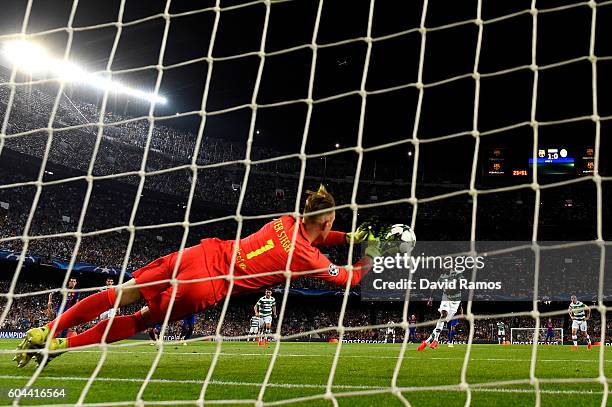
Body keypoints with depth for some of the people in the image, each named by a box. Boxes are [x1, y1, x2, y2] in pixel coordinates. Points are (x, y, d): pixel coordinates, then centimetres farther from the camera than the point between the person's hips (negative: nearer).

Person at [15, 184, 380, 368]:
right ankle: (59, 344, 9)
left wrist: (349, 238, 26)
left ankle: (47, 331, 14)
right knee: (143, 320, 11)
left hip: (204, 252, 5)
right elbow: (348, 279, 7)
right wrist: (369, 257, 22)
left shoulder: (288, 221, 8)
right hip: (207, 286, -5)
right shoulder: (308, 258, -9)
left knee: (123, 293, 12)